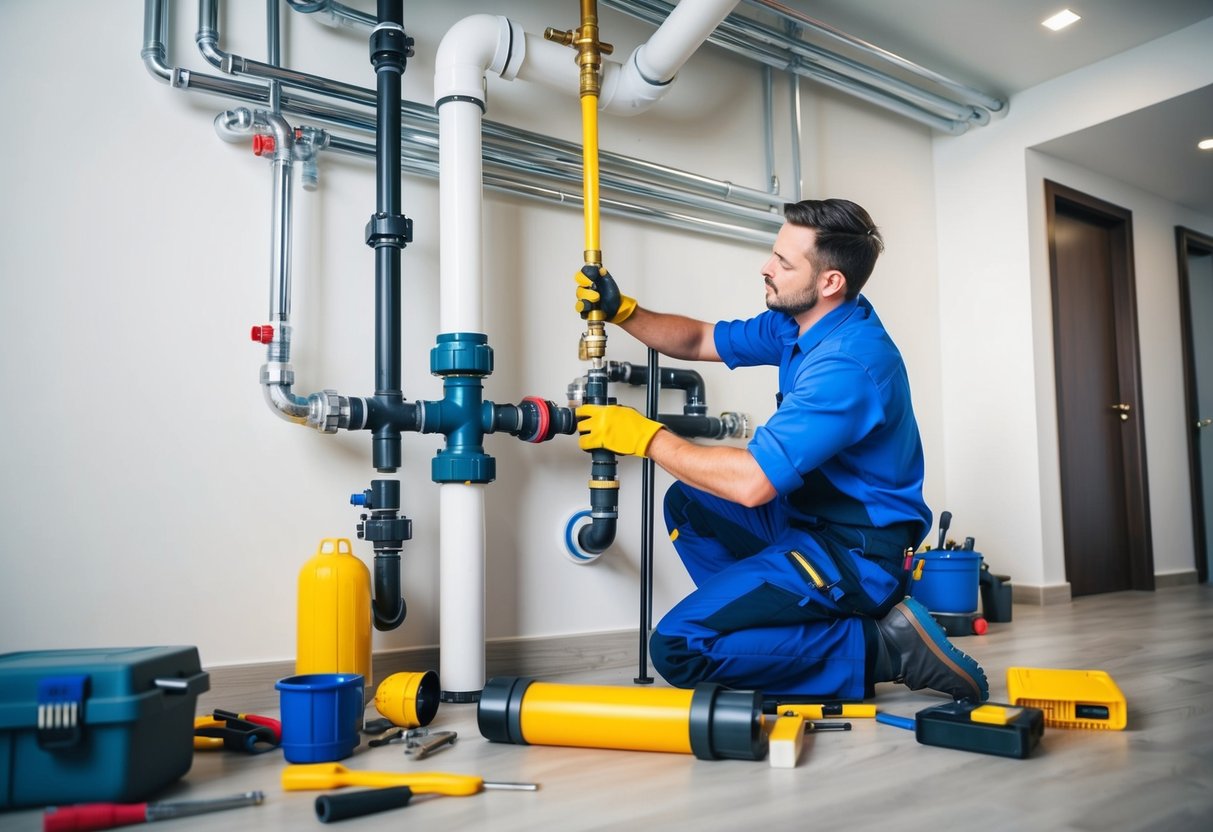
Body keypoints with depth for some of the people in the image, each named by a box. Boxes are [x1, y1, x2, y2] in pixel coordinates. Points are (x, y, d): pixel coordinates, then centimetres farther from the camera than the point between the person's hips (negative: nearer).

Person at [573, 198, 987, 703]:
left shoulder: (849, 363, -27)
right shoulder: (799, 324, 4)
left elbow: (753, 482, -30)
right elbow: (699, 340, 15)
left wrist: (643, 435, -20)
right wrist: (621, 311, -1)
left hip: (856, 549, -10)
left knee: (677, 647, -16)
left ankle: (878, 647, -9)